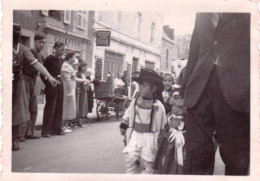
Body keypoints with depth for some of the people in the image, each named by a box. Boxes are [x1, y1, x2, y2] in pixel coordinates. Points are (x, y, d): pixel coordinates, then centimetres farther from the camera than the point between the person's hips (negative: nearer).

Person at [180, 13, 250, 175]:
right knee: (196, 154, 1)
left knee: (236, 157, 3)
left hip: (236, 90, -3)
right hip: (199, 91, 3)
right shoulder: (202, 14, 21)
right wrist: (184, 90, 10)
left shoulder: (246, 15, 9)